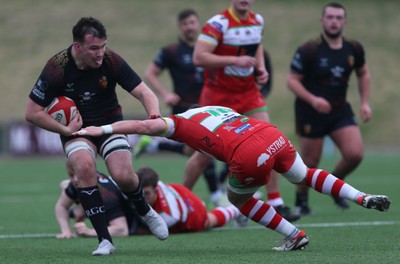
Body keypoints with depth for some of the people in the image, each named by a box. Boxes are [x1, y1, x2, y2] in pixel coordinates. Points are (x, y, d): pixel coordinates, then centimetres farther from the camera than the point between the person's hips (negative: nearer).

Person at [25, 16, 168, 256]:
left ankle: (145, 211, 18)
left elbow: (145, 93, -20)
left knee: (124, 176, -20)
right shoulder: (57, 68, -22)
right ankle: (105, 240, -23)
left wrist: (154, 114, -41)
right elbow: (32, 112, -15)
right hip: (77, 128, -1)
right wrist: (65, 130, -20)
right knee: (84, 166, -31)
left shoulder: (111, 61, -19)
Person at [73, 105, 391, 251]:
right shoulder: (216, 108, 31)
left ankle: (295, 236, 22)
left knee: (238, 198, 24)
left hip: (251, 156, -6)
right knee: (304, 175, 33)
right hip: (275, 135, 6)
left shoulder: (182, 124, 14)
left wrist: (103, 129, 8)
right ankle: (364, 198, 22)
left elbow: (144, 125, 4)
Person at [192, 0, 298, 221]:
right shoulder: (218, 24, -17)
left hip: (248, 93, 5)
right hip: (218, 94, -5)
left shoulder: (258, 21, 3)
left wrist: (261, 68, 5)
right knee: (205, 154, 2)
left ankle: (276, 203, -2)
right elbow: (198, 57, -25)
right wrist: (236, 60, -29)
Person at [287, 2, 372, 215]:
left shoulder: (354, 49, -1)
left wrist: (364, 102, 5)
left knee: (355, 154, -11)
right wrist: (312, 99, -26)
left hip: (340, 110, 4)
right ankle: (301, 198, 29)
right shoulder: (309, 50, -15)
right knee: (310, 162, 1)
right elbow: (292, 80, -12)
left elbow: (363, 74, 16)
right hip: (310, 113, -4)